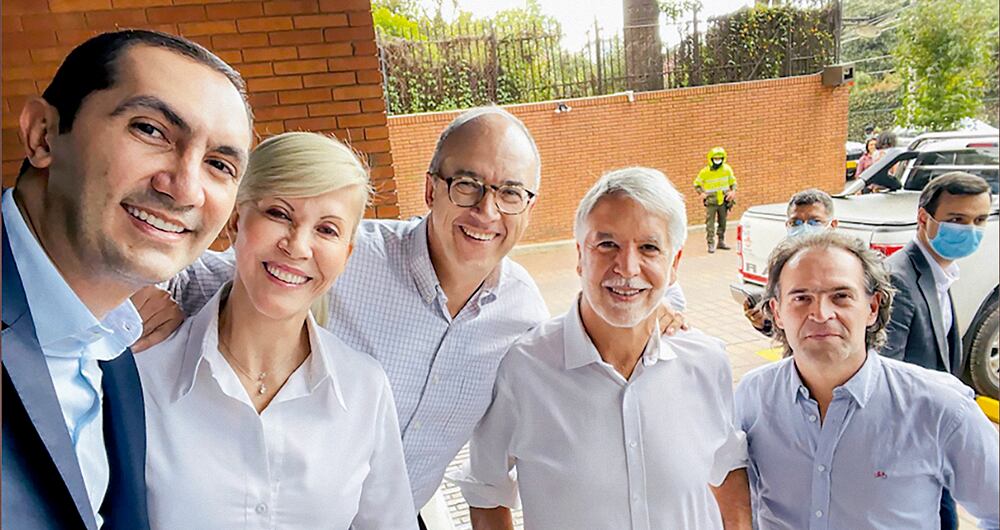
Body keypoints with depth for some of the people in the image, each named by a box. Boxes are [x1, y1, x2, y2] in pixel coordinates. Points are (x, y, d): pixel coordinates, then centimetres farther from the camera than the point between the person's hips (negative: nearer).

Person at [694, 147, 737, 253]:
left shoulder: (727, 169, 0)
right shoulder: (705, 172, -9)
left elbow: (733, 182, 12)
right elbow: (697, 184, 2)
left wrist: (733, 191, -6)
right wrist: (701, 193, -13)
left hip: (723, 201, 3)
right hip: (711, 202, -3)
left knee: (722, 222, 12)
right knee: (710, 223, -7)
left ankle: (721, 242, 25)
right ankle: (711, 244, -3)